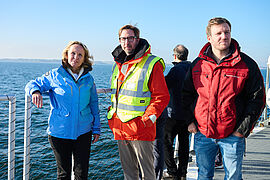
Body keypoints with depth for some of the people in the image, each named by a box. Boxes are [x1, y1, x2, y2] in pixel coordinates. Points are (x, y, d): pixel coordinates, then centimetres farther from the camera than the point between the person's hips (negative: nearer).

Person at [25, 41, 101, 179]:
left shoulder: (88, 79, 4)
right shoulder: (55, 75, -3)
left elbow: (94, 104, 12)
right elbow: (32, 84, 4)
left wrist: (96, 129, 11)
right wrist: (35, 92, -21)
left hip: (83, 132, 2)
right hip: (59, 132, -2)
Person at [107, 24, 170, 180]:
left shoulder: (151, 64, -8)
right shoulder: (118, 65, 15)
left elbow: (162, 96, -10)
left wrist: (148, 118, -18)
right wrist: (112, 115, 15)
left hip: (141, 129, -6)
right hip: (119, 128, 7)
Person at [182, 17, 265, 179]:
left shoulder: (247, 64, -4)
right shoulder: (198, 64, 4)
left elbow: (257, 98, -3)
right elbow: (187, 94, 13)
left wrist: (243, 129, -8)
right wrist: (190, 121, 3)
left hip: (233, 135, -2)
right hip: (203, 133, 2)